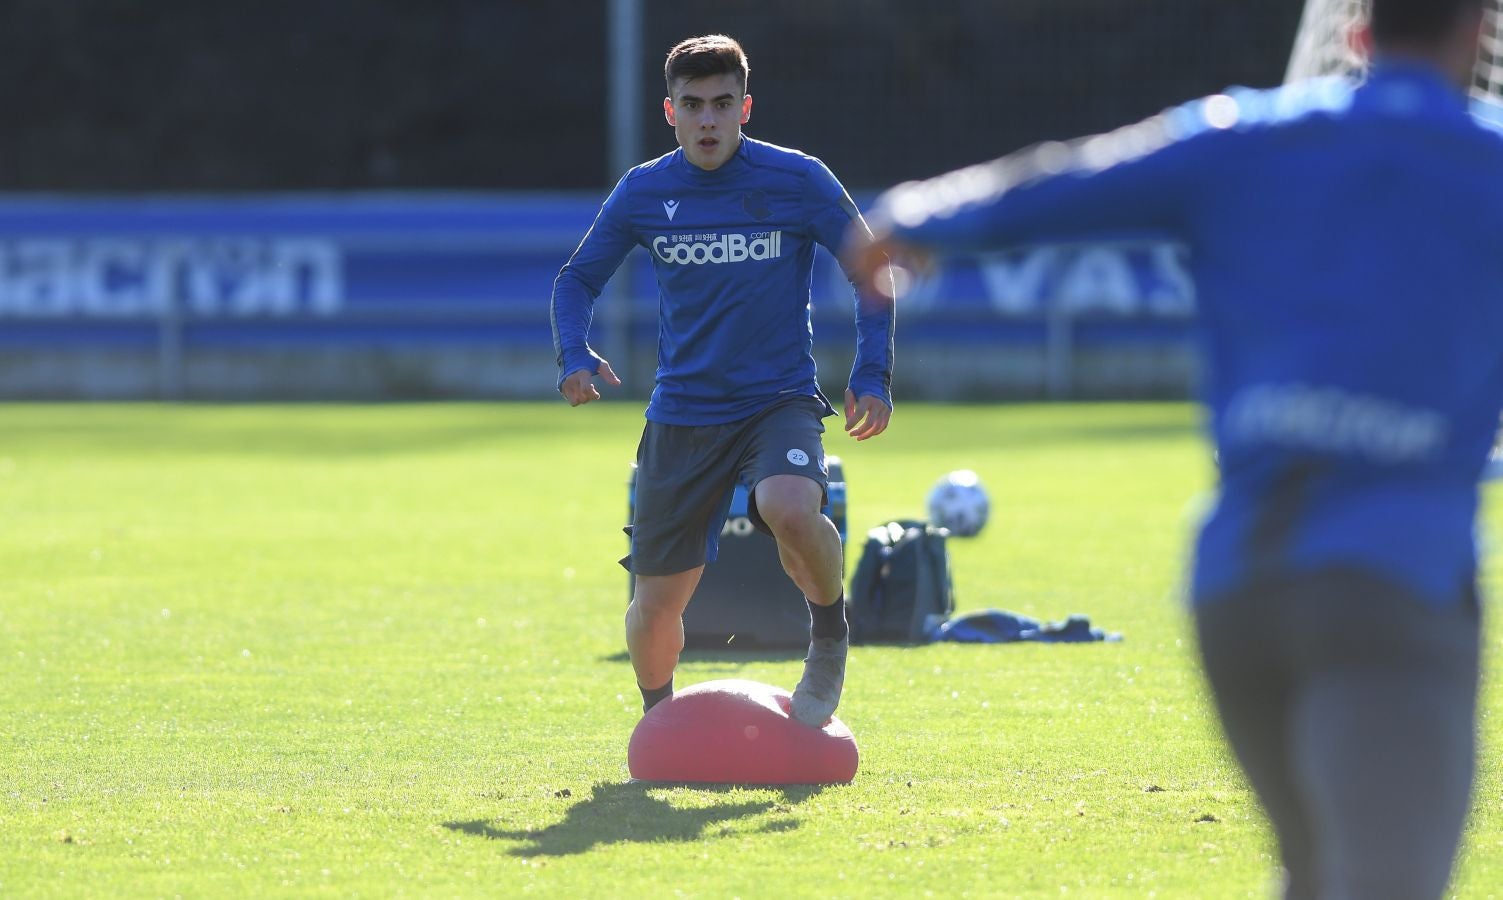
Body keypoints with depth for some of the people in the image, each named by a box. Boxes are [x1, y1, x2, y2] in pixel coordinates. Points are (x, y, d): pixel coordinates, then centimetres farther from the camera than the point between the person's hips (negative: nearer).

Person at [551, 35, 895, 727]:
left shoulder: (797, 181, -6)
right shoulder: (642, 192, 0)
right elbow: (578, 278, 11)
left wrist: (872, 375, -6)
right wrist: (575, 354, -8)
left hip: (780, 402, -2)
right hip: (682, 414, 2)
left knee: (789, 508, -36)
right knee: (655, 605, 2)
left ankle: (830, 634, -6)